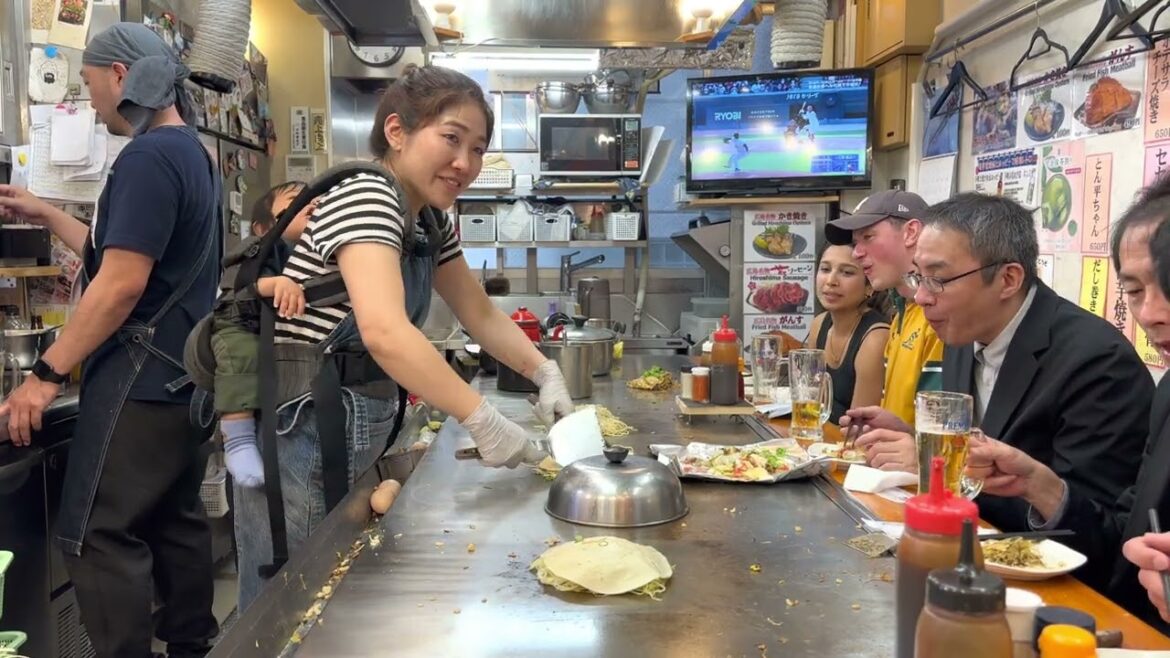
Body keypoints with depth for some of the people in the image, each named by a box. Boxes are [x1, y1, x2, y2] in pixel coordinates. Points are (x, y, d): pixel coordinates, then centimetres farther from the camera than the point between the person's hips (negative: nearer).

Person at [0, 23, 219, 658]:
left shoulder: (148, 157, -16)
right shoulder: (191, 153, 14)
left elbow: (122, 283, -21)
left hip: (141, 379, -10)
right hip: (181, 373, 10)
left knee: (98, 536, -3)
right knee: (175, 520, 16)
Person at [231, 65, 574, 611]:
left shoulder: (431, 221, 7)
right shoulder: (364, 196, -21)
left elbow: (480, 314, 14)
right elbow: (384, 332, -36)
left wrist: (546, 374, 1)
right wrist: (483, 421, -35)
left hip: (357, 447, 9)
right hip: (301, 446, -9)